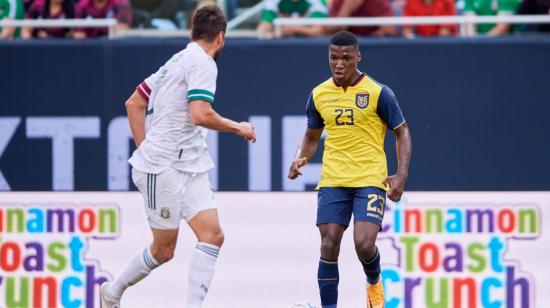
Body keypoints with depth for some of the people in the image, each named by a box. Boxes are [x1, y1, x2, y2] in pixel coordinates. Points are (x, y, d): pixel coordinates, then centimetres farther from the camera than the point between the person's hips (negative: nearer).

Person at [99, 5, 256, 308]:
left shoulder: (177, 60, 16)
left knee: (212, 235, -6)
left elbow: (134, 104, 21)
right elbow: (199, 115, -24)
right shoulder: (202, 63, -11)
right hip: (163, 168, -9)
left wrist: (146, 149, 21)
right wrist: (237, 127, -9)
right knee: (163, 249, 1)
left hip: (190, 167, 9)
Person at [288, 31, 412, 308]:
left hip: (370, 180, -3)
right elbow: (312, 136, 19)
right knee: (329, 247, -4)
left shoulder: (378, 93, -5)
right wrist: (299, 161, -2)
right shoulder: (319, 94, 6)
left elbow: (402, 132, 2)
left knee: (364, 244, -15)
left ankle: (374, 283, 19)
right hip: (332, 181, 3)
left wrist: (401, 175, -9)